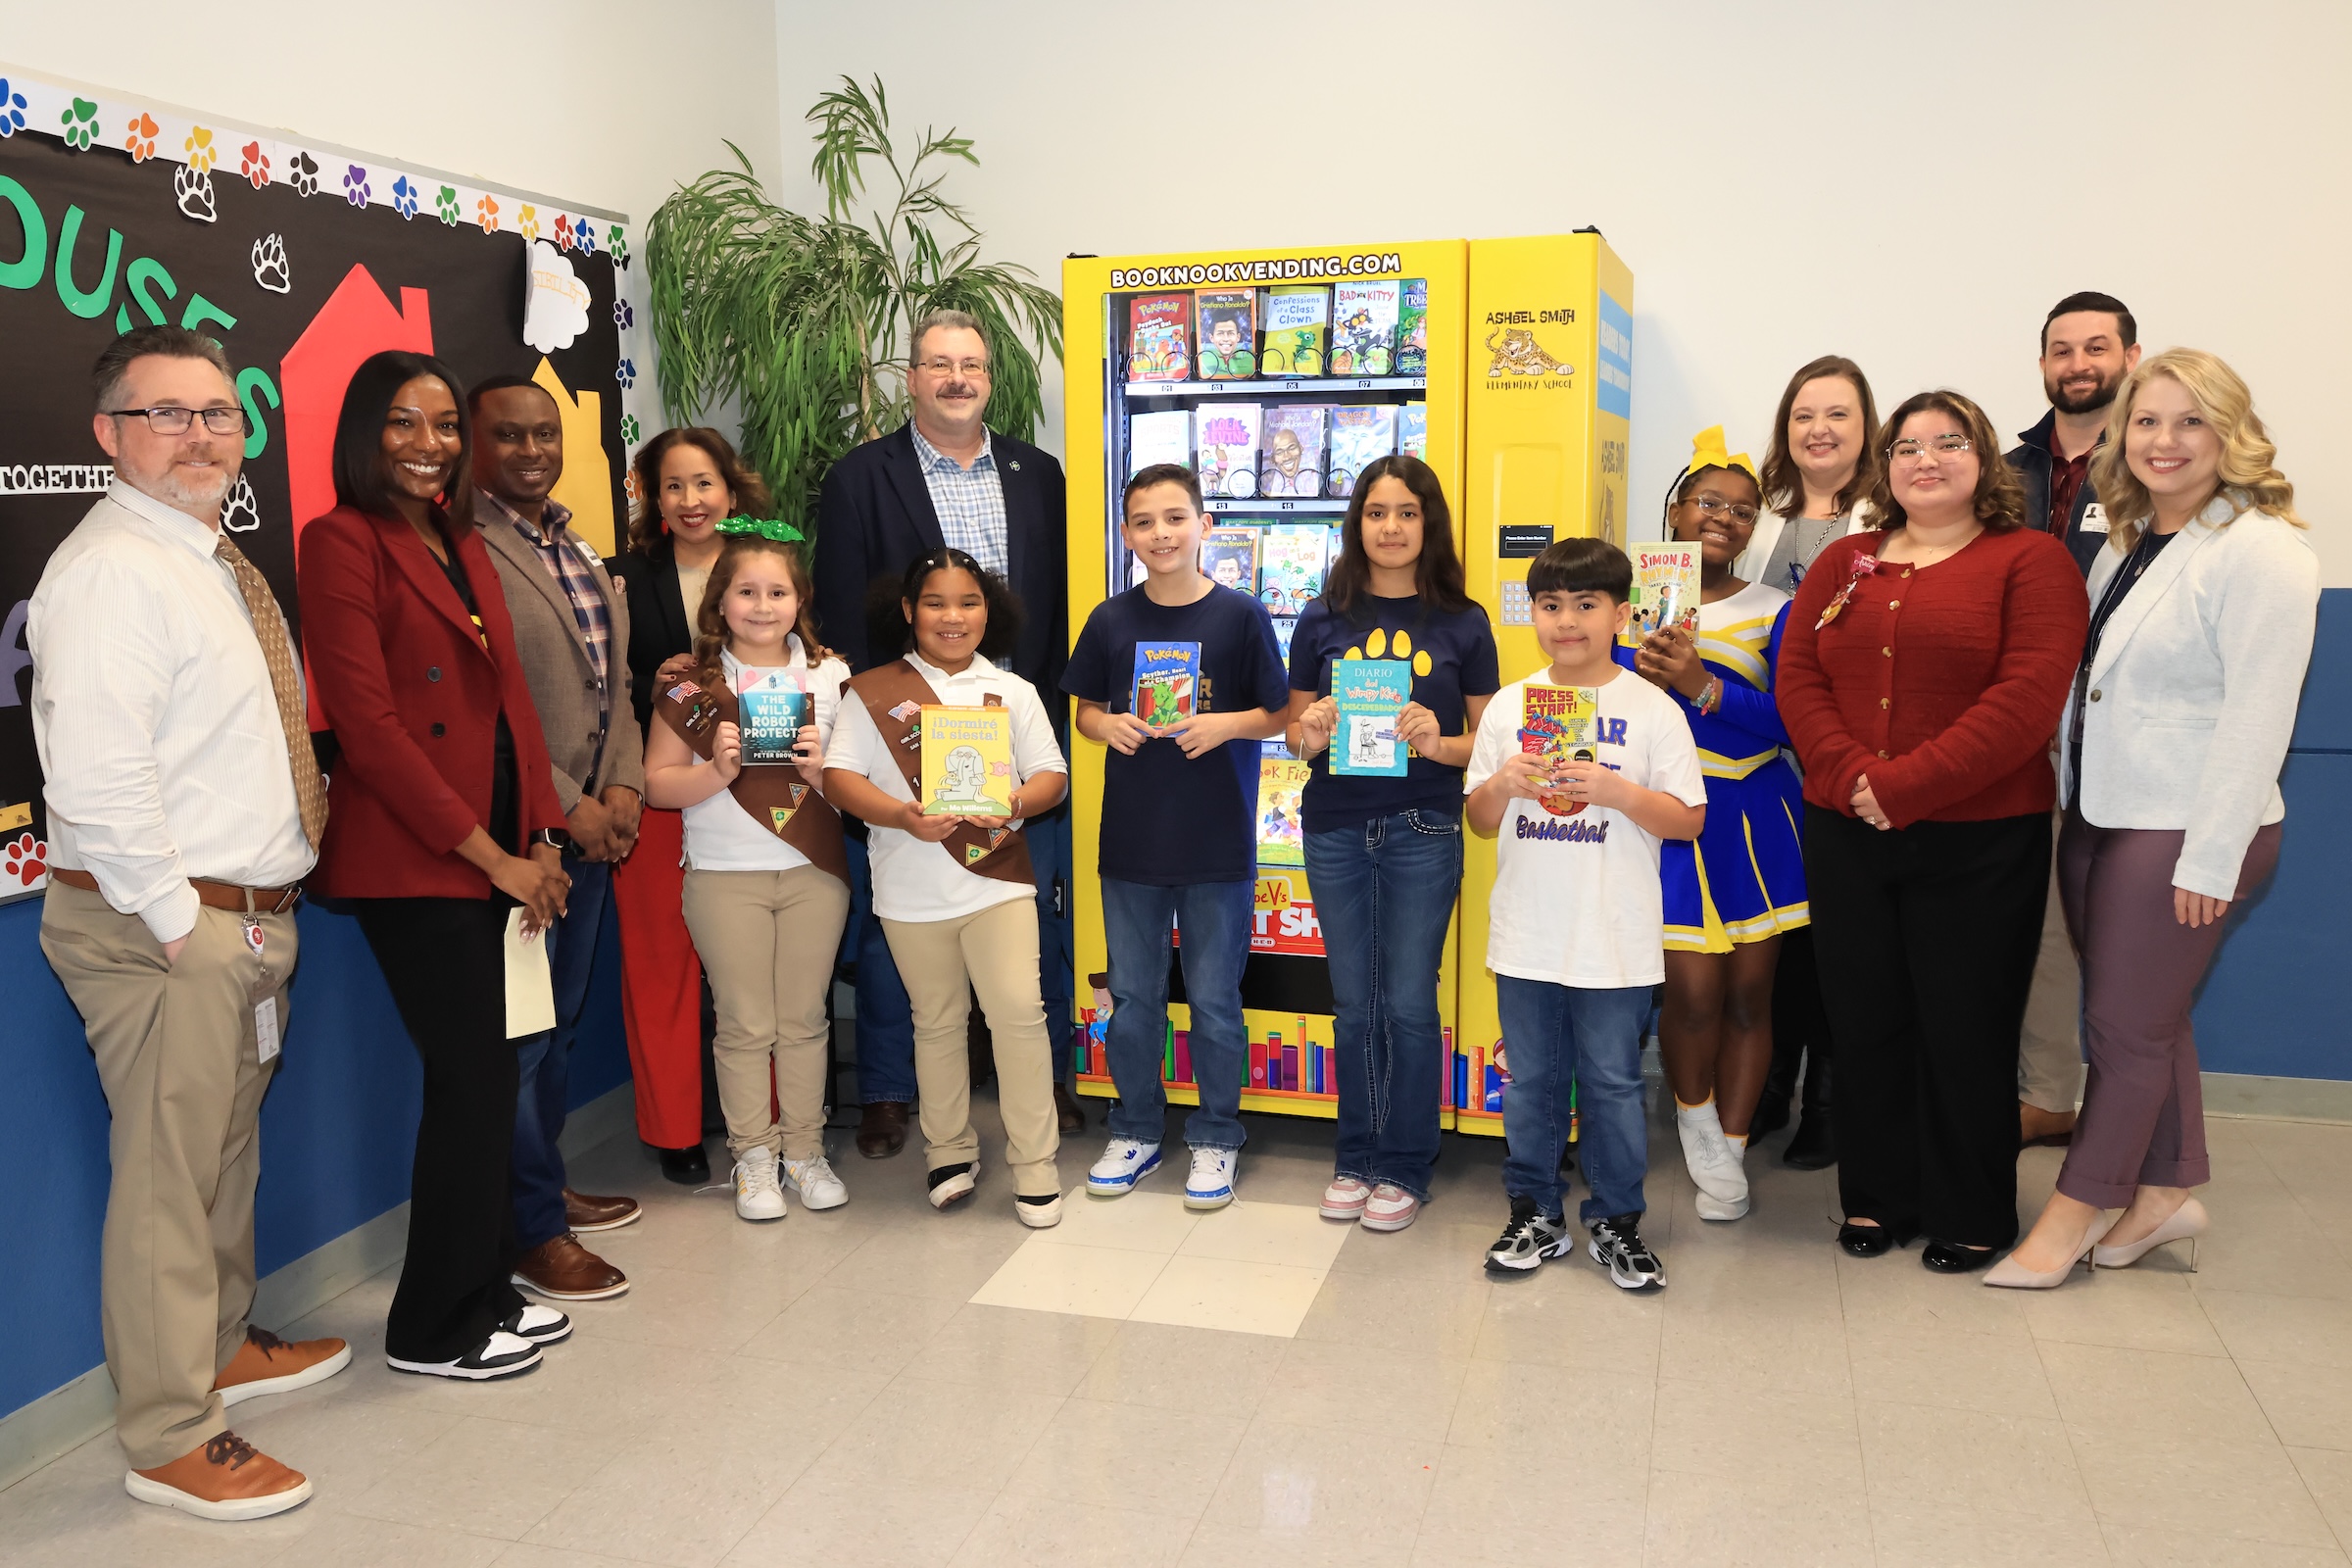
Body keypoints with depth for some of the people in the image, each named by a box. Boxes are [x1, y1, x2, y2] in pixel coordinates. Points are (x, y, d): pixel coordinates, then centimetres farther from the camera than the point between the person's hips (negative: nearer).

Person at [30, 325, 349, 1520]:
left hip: (250, 916, 10)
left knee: (228, 1150, 23)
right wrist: (182, 924, -20)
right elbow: (97, 779, -24)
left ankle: (227, 1346, 41)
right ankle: (170, 1442, 12)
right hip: (162, 927, -10)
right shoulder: (109, 572, -17)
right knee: (167, 1178, 0)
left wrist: (259, 918, 16)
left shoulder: (214, 560, 14)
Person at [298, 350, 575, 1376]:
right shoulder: (344, 541, -9)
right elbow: (367, 723, -15)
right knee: (474, 1080, -3)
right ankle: (433, 1328, 14)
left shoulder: (464, 546, 16)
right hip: (411, 859, -7)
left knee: (483, 1078, 12)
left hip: (495, 852, 7)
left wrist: (540, 838, 4)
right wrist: (490, 854, -14)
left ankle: (484, 1292, 26)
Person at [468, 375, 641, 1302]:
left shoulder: (577, 550, 16)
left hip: (591, 826, 8)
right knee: (516, 1037, -1)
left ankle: (547, 1185, 32)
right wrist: (567, 807, -15)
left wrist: (621, 785, 3)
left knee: (559, 1021, 18)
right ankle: (533, 1233, 9)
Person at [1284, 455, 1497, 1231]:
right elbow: (1294, 725, 9)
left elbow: (1488, 737, 2)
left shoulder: (1462, 622, 0)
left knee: (1409, 1002, 3)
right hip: (1336, 829, 2)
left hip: (1423, 833, -2)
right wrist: (1309, 736, -13)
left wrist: (1440, 743, -17)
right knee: (1353, 1001, 12)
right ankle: (1355, 1157, 26)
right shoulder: (1324, 618, 4)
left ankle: (1405, 1167, 19)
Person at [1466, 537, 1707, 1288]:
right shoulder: (1508, 705, 5)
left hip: (1615, 941, -2)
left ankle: (1616, 1220, 23)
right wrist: (1502, 784, -12)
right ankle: (1535, 1213, 26)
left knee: (1612, 1082, 8)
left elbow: (1689, 820, -6)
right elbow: (1479, 820, 9)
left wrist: (1615, 789, -20)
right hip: (1525, 937, 3)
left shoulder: (1652, 710, -3)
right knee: (1530, 1080, 12)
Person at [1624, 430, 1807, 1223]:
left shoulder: (1773, 610, 4)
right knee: (1693, 991, -7)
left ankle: (1730, 1147, 23)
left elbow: (1788, 722, -7)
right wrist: (1642, 668, -17)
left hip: (1756, 816, 1)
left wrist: (1701, 685, -20)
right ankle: (1693, 1114, 23)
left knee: (1750, 991, 6)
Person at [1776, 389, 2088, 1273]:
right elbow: (1797, 677, 3)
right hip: (1844, 834, 4)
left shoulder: (2030, 560, -2)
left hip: (1978, 842, -4)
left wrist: (1905, 785, -19)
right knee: (1864, 1020, 11)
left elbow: (2027, 699, -14)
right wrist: (1850, 775, -14)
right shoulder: (1844, 563, 13)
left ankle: (1970, 1215, 22)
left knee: (1966, 1028, 5)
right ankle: (1878, 1197, 27)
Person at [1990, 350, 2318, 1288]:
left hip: (2186, 830, -7)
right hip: (2099, 814, 8)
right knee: (2151, 1017, 16)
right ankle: (2167, 1192, 29)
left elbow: (2256, 718, -17)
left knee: (2128, 1023, 2)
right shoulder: (2126, 543, 12)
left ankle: (2075, 1210, 15)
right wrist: (2070, 796, 8)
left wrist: (2209, 859, -19)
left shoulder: (2261, 552, -13)